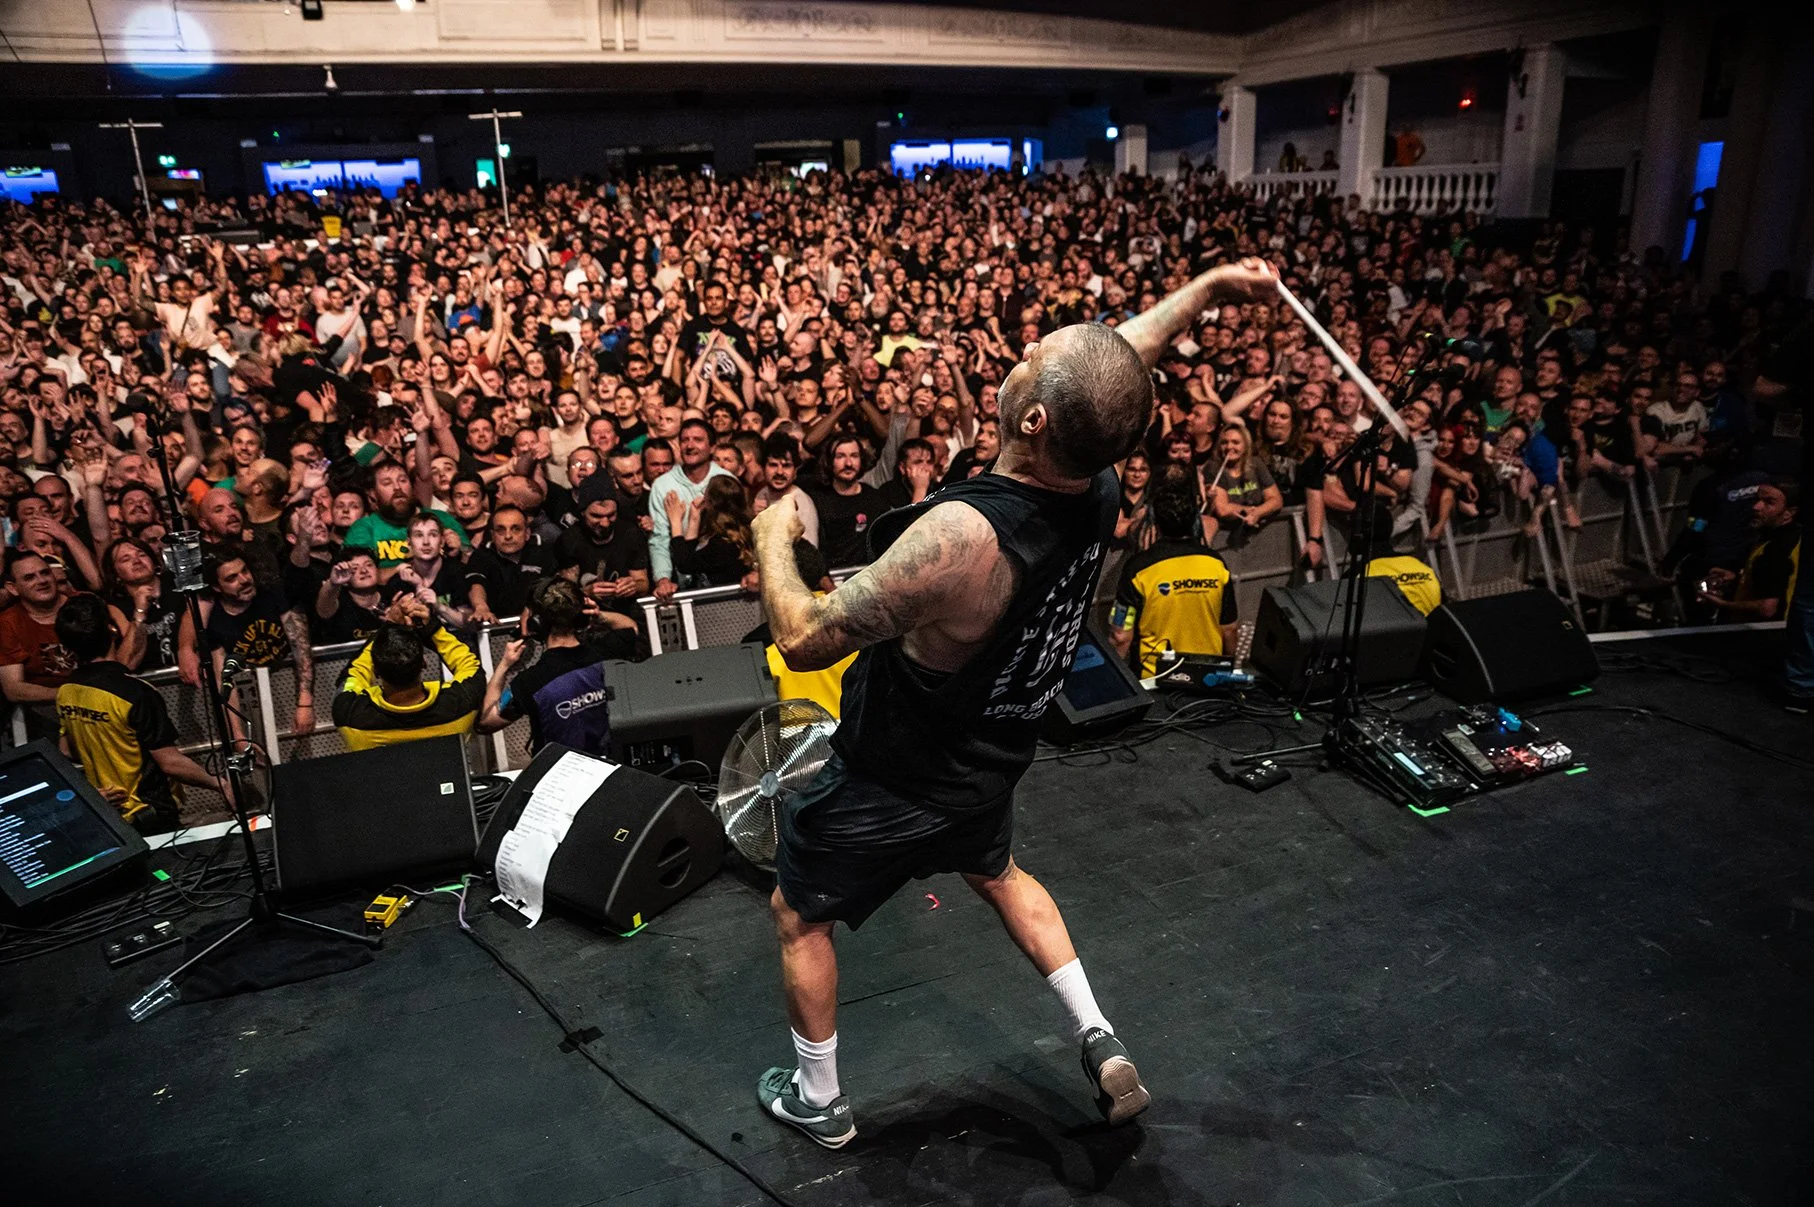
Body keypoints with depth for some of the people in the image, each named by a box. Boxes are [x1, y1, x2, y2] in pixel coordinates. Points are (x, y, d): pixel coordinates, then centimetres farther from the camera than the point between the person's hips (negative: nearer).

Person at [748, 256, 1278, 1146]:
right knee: (997, 874, 37)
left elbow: (805, 640, -30)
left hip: (892, 783, -6)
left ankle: (818, 1100, 39)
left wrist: (772, 538, -14)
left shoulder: (962, 535, -40)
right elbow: (1116, 371, 5)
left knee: (797, 915, 20)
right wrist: (1206, 289, 14)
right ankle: (1102, 1046, 35)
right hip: (989, 762, 7)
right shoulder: (1100, 490, -18)